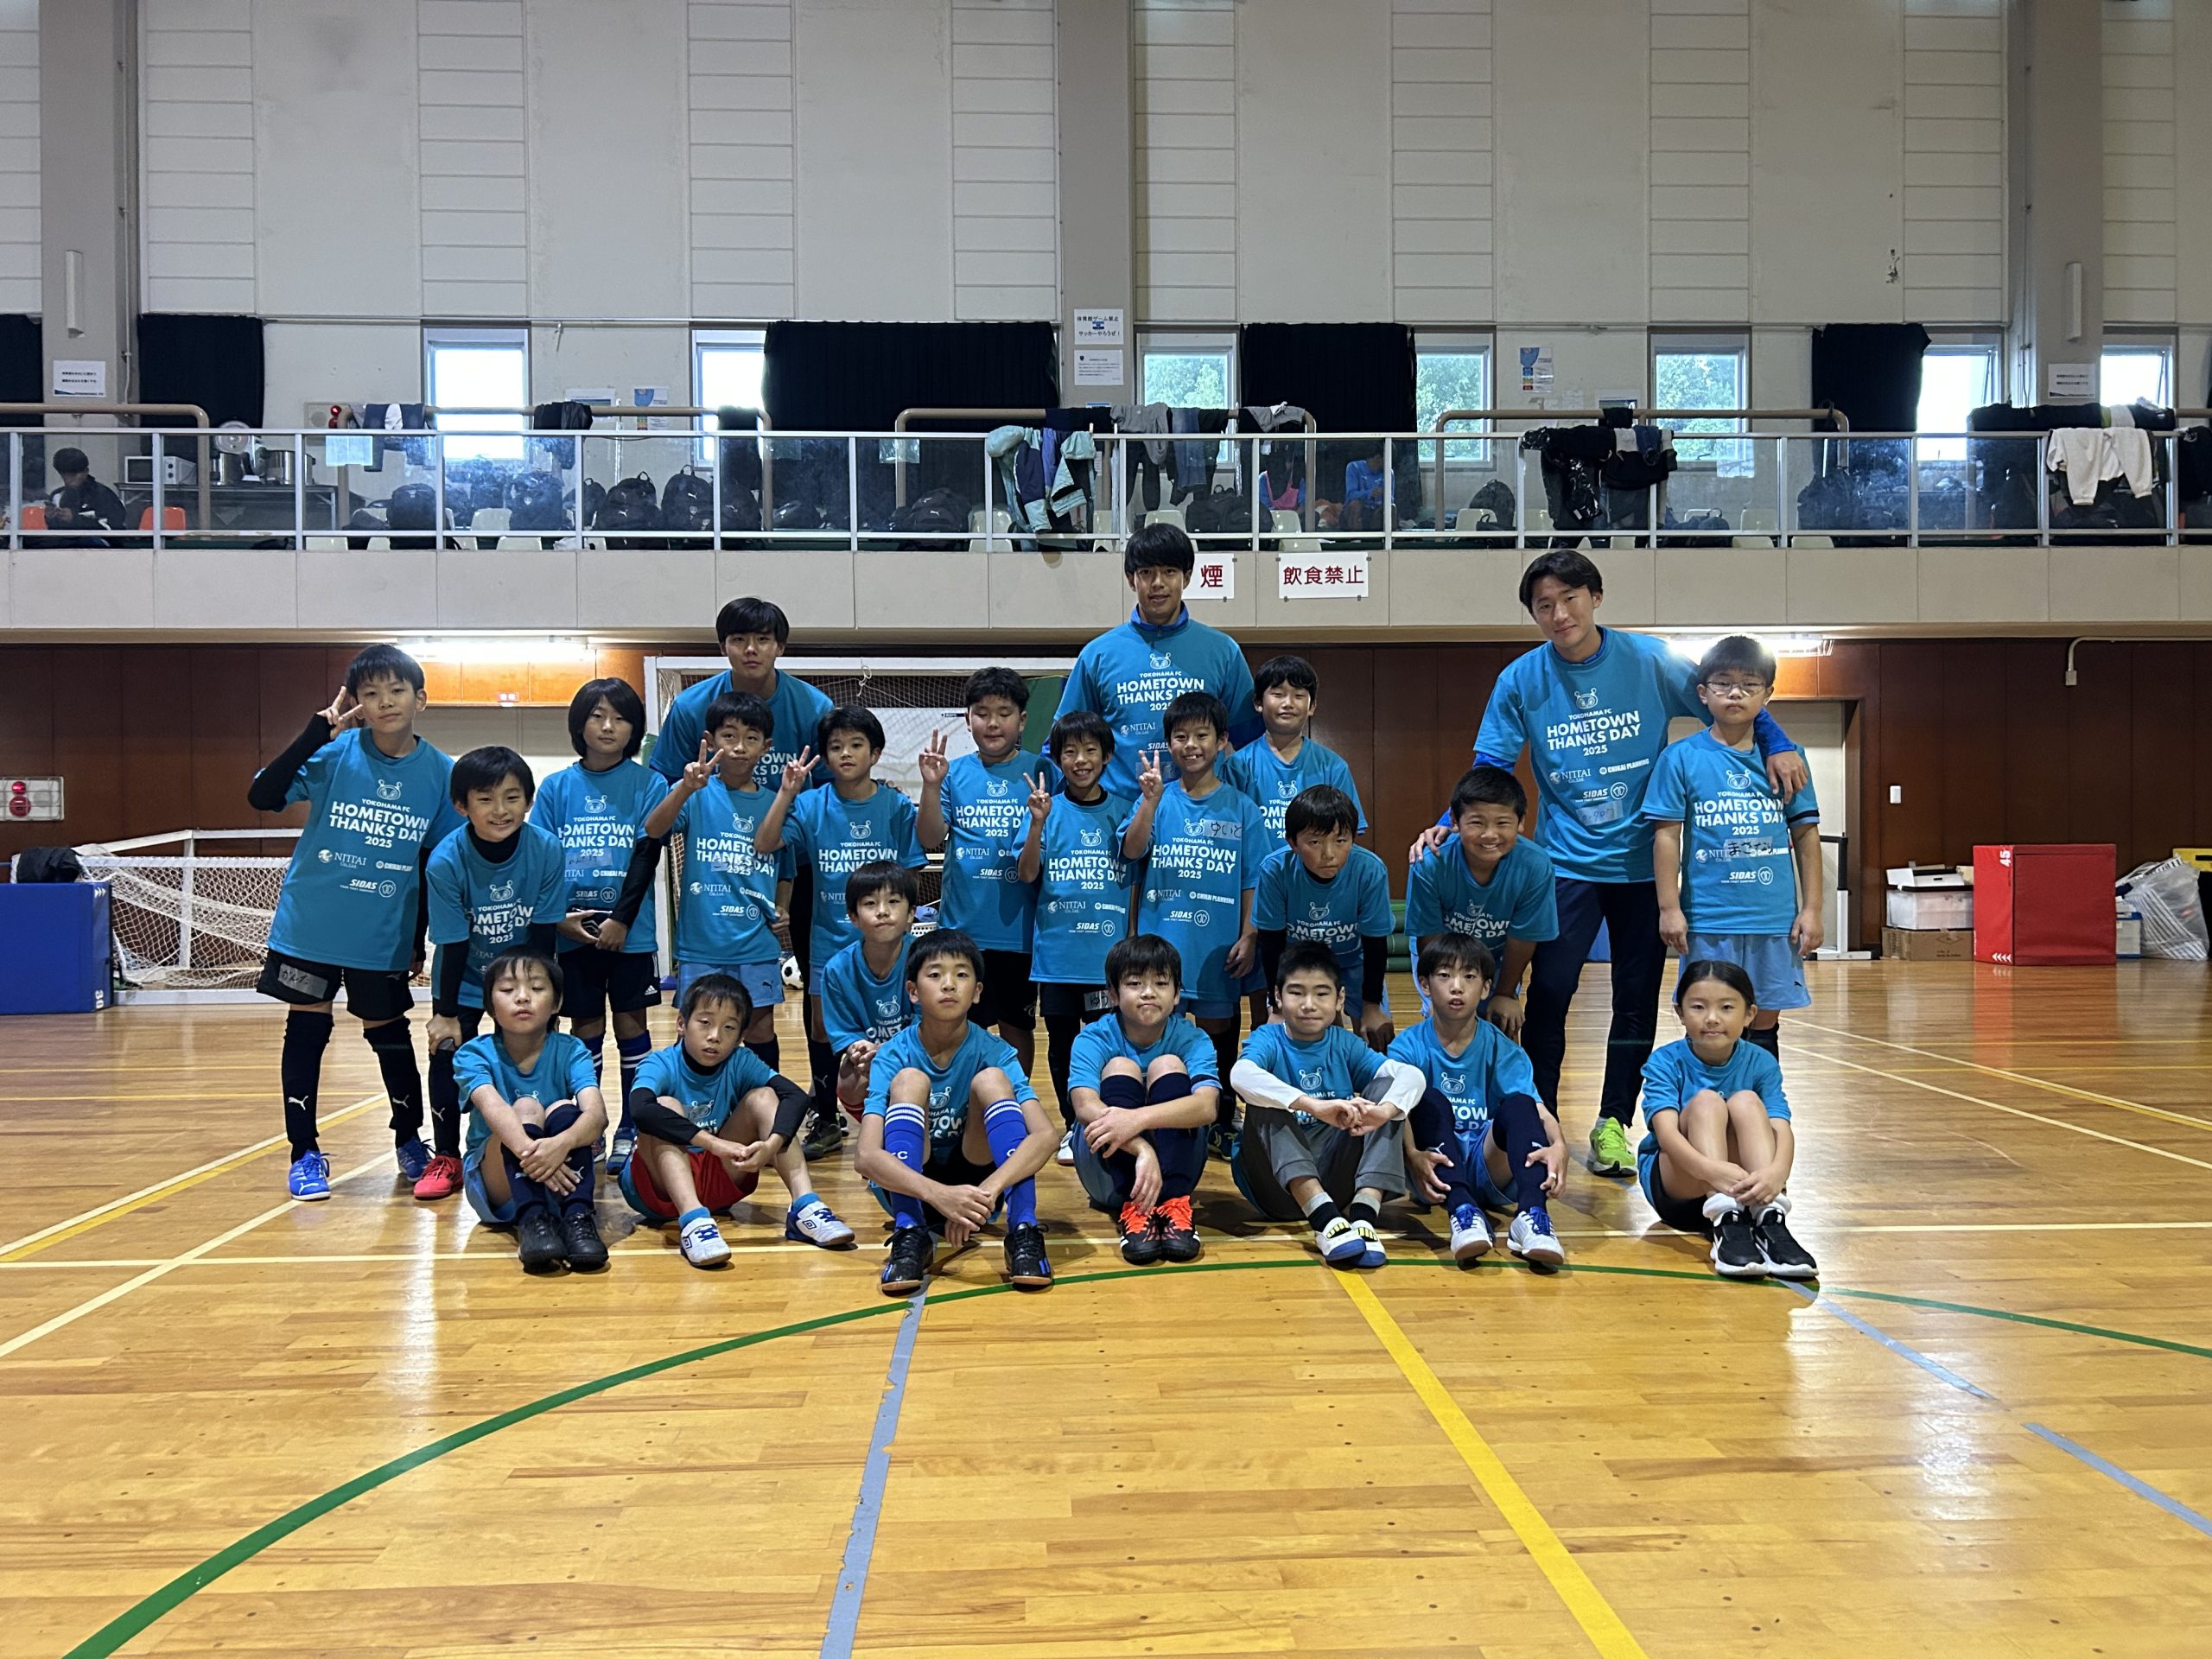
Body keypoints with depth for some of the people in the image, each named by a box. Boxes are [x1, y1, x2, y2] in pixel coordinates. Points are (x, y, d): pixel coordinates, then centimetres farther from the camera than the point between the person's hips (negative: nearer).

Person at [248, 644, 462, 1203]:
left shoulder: (439, 772, -5)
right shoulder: (336, 751, -10)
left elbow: (435, 862, 4)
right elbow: (262, 796, -21)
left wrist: (420, 940, 6)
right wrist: (317, 731, -28)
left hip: (384, 935, 1)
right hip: (310, 925, -1)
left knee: (389, 1033, 10)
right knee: (305, 1031, 5)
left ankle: (410, 1141, 30)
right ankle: (305, 1154, 18)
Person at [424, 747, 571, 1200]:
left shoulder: (547, 850, -23)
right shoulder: (445, 861, -26)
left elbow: (543, 936, -14)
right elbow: (453, 943, -19)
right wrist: (446, 1013, -12)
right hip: (464, 980, -1)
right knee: (447, 1055, -4)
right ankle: (446, 1160, 13)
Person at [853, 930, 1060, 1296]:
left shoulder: (993, 1053, -11)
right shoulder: (894, 1057, -14)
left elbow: (1046, 1135, -25)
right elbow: (866, 1157, -27)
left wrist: (988, 1190, -43)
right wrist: (941, 1195, -45)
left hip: (974, 1184, 1)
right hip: (909, 1188, 0)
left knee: (990, 1080, -22)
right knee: (909, 1080, -23)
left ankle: (1023, 1232, -29)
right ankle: (909, 1235, -33)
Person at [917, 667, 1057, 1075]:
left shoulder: (1040, 770, 0)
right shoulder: (955, 773, 4)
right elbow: (931, 838, -5)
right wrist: (931, 786, -18)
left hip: (1019, 926, -1)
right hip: (962, 926, 1)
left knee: (1016, 1025, 12)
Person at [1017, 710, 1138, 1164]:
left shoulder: (1122, 812, 3)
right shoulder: (1047, 808, 0)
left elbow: (1136, 883, 1)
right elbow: (1026, 874, -9)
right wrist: (1038, 824, -20)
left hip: (1109, 952, 0)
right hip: (1056, 951, 0)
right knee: (1062, 1042, 9)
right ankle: (1072, 1125, 22)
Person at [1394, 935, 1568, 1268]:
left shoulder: (1502, 1050, 5)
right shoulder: (1408, 1048, 1)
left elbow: (1536, 1109, -10)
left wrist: (1558, 1146, -34)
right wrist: (1412, 1155, -38)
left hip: (1490, 1169, 1)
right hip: (1437, 1173, -1)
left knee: (1518, 1104, -25)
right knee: (1430, 1100, -27)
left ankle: (1532, 1217, -43)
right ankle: (1462, 1213, -44)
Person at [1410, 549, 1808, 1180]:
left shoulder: (1650, 661, -4)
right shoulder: (1521, 680, -4)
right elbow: (1490, 769, -2)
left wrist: (1777, 744, -13)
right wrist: (1451, 824, -17)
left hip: (1644, 862, 1)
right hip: (1567, 863, -1)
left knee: (1637, 1002, 8)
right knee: (1547, 997, -8)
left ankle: (1612, 1125, 22)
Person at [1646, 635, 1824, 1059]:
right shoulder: (1681, 758, -1)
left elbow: (1806, 835, 9)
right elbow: (1666, 835, -2)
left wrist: (1811, 908, 5)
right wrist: (1669, 907, -6)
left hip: (1776, 920, 2)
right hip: (1709, 922, -2)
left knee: (1765, 1024, 11)